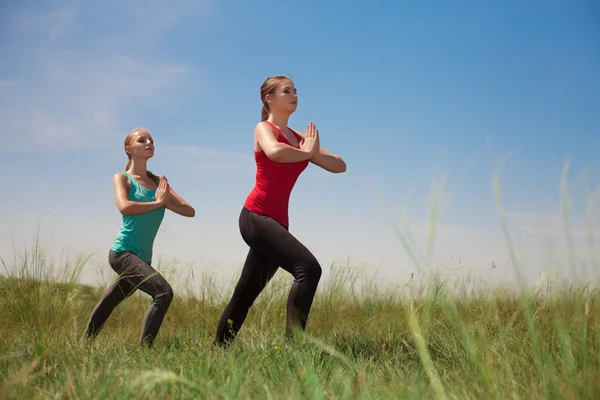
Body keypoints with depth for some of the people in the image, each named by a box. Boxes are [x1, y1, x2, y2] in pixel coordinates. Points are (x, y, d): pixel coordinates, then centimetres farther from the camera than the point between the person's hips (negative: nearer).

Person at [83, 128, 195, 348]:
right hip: (122, 252, -6)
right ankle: (144, 349, -23)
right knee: (163, 292, -24)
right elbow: (125, 207, -21)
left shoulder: (159, 182, 15)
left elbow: (190, 211, 6)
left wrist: (166, 202, -10)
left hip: (143, 258, 6)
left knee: (109, 303, 16)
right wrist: (157, 203, -11)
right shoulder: (122, 178, 0)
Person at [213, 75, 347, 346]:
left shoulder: (300, 137, 19)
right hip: (256, 216, -8)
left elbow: (340, 166, 13)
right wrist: (306, 153, -10)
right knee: (308, 267, -24)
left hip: (277, 220, 8)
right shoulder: (264, 128, -1)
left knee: (245, 293, 12)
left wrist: (315, 153, -5)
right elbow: (275, 152, -27)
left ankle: (218, 348, 24)